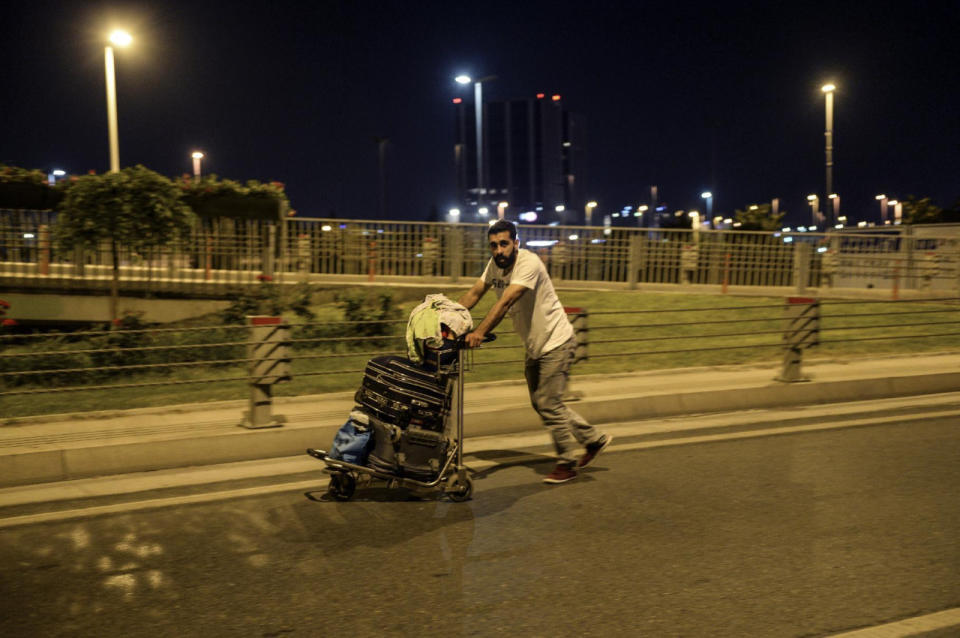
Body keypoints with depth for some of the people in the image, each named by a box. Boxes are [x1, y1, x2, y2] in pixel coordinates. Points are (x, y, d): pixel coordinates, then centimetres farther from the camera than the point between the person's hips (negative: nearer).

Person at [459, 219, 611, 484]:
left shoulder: (529, 263, -26)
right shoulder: (495, 264, -1)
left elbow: (506, 301, -37)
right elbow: (474, 293, 1)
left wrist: (480, 332, -47)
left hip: (556, 343, -9)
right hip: (534, 346, 9)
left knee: (548, 404, -6)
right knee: (541, 403, 15)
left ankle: (567, 463, 11)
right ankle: (594, 439, 28)